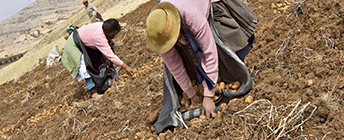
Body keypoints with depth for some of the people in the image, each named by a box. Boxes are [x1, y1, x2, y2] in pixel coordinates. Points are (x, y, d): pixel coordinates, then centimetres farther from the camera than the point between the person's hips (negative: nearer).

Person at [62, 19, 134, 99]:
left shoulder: (103, 26, -13)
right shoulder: (99, 37, -38)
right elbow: (109, 55, -36)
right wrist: (125, 66, -34)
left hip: (84, 43, 9)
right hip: (74, 45, -9)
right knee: (86, 68, -16)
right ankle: (92, 92, -12)